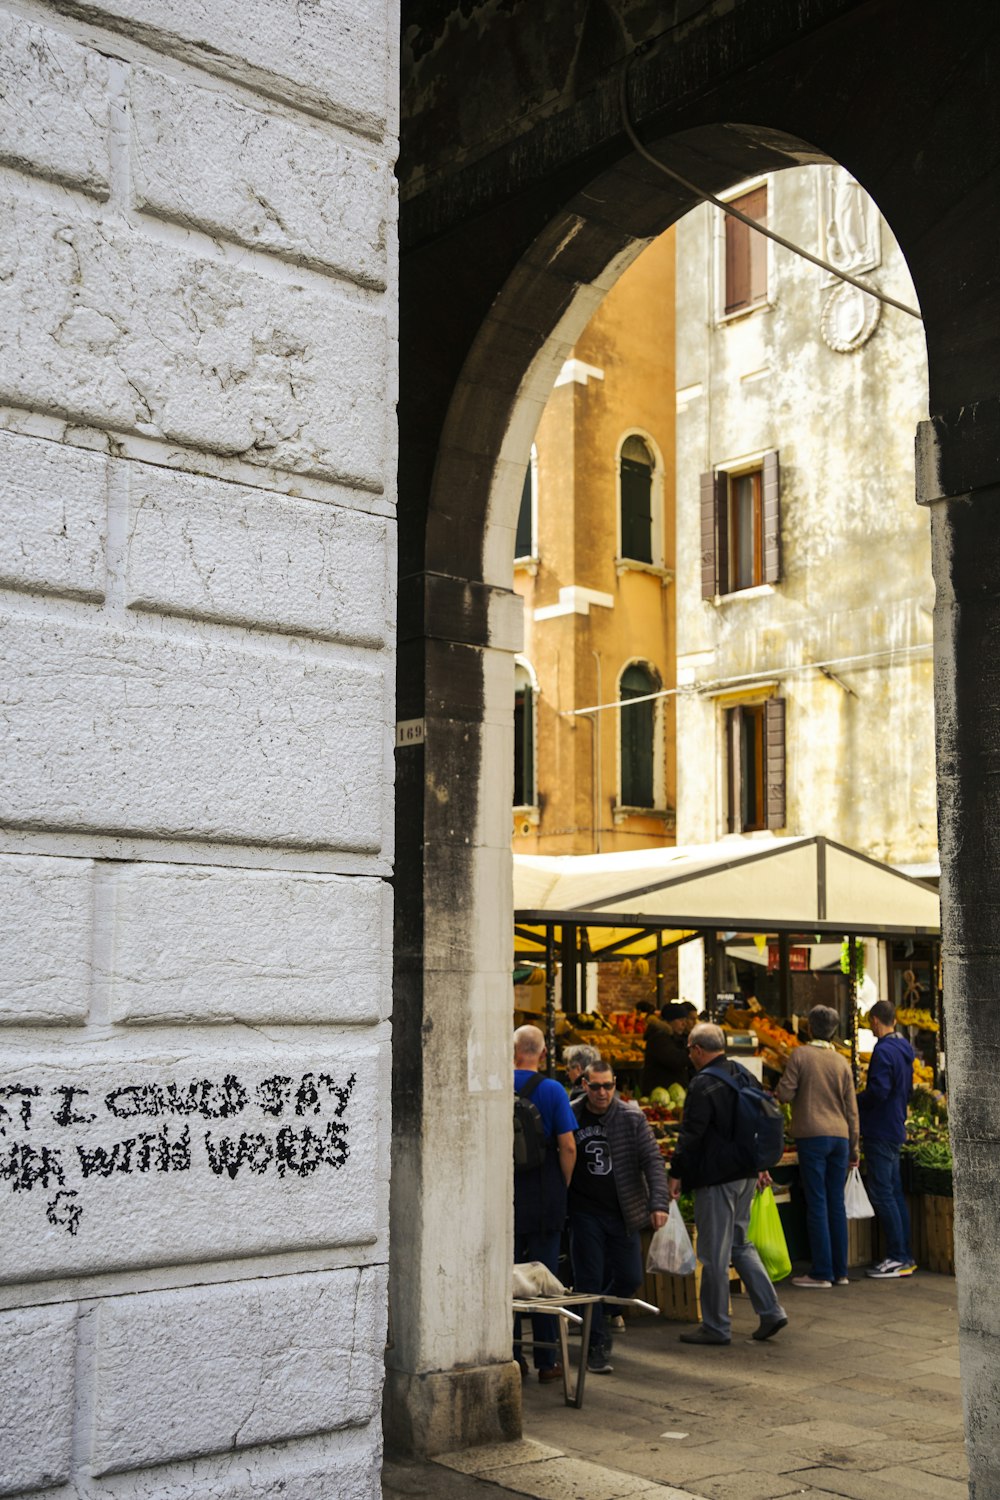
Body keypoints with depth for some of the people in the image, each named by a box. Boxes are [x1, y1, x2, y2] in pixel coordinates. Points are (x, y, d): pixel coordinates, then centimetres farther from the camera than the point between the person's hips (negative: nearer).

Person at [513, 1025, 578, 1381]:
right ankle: (546, 1361, 8)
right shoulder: (552, 1090, -8)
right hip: (544, 1197, -2)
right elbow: (567, 1145, -10)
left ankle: (511, 1357, 15)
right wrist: (564, 1185, 4)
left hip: (505, 1194, 2)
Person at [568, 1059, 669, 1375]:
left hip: (622, 1212, 2)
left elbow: (652, 1160, -4)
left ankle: (602, 1314, 34)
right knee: (589, 1280, -1)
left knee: (630, 1277, 6)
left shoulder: (631, 1117, -2)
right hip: (585, 1213, -1)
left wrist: (659, 1203, -15)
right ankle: (597, 1346, 9)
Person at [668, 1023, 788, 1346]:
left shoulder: (703, 1084, -16)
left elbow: (690, 1135, -18)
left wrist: (676, 1173, -9)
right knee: (740, 1244, 19)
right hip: (745, 1173, 9)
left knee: (714, 1255, 1)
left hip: (717, 1178, -9)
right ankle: (770, 1310, 14)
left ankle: (716, 1327, 9)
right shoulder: (745, 1076, 10)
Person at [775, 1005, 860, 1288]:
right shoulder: (842, 1062, 9)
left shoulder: (800, 1055, -4)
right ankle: (840, 1271, 13)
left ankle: (822, 1272, -2)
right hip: (840, 1135, 4)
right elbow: (851, 1108, 11)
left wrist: (777, 1092, 16)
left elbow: (785, 1094, -8)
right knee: (837, 1203, 9)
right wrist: (854, 1148, 17)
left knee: (817, 1203, -2)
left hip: (812, 1136, -4)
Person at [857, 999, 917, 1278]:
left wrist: (855, 1101, -7)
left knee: (882, 1195, -5)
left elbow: (878, 1091, -23)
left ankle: (898, 1258, -5)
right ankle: (905, 1256, 16)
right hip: (896, 1129, 9)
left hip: (880, 1131, -9)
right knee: (894, 1194, 13)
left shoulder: (883, 1051, -17)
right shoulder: (904, 1050, 12)